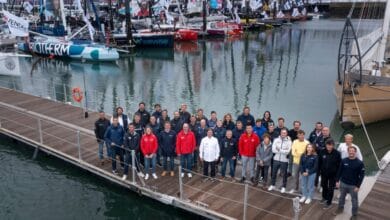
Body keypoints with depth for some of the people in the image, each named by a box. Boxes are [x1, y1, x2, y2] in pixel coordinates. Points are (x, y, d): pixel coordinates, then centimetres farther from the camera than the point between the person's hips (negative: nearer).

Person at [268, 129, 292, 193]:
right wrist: (283, 151, -15)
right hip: (276, 159, 2)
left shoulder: (289, 141, -7)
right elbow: (273, 149, -10)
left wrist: (279, 150, -15)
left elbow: (288, 151, -16)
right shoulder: (276, 140, -1)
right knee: (274, 173, 13)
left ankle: (283, 187, 24)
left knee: (284, 174, 9)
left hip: (284, 160, -2)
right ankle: (272, 185, 29)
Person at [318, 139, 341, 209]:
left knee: (330, 189, 7)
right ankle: (324, 198, 44)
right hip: (324, 173, 3)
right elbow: (319, 163, 0)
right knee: (324, 186, 21)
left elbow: (339, 165, -11)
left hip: (333, 174, -3)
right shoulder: (322, 152, -11)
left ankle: (328, 203, 21)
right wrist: (319, 171, 1)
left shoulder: (337, 154, -17)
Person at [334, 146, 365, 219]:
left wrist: (358, 186, -12)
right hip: (343, 183, 3)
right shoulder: (343, 161, -6)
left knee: (354, 200, 9)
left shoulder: (360, 163, -13)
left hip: (353, 185, -3)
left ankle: (354, 214, 25)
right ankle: (340, 208, 42)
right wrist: (337, 181, 2)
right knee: (342, 197, 20)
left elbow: (361, 175, -9)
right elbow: (339, 171, 3)